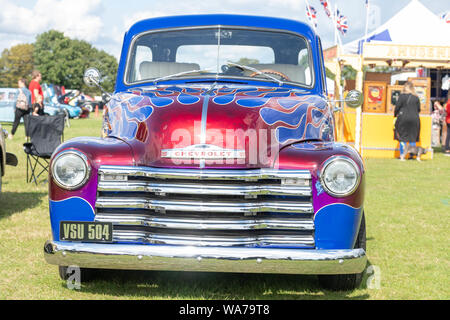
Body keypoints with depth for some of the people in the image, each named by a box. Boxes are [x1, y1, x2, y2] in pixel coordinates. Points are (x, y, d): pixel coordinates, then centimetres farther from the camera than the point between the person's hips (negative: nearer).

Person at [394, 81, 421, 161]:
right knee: (413, 138, 8)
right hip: (414, 118, 2)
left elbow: (397, 106, -4)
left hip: (403, 118, -2)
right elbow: (419, 109, 9)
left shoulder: (402, 96, -5)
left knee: (403, 138, 3)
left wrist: (395, 114, 13)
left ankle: (402, 155, 1)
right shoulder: (416, 97, 4)